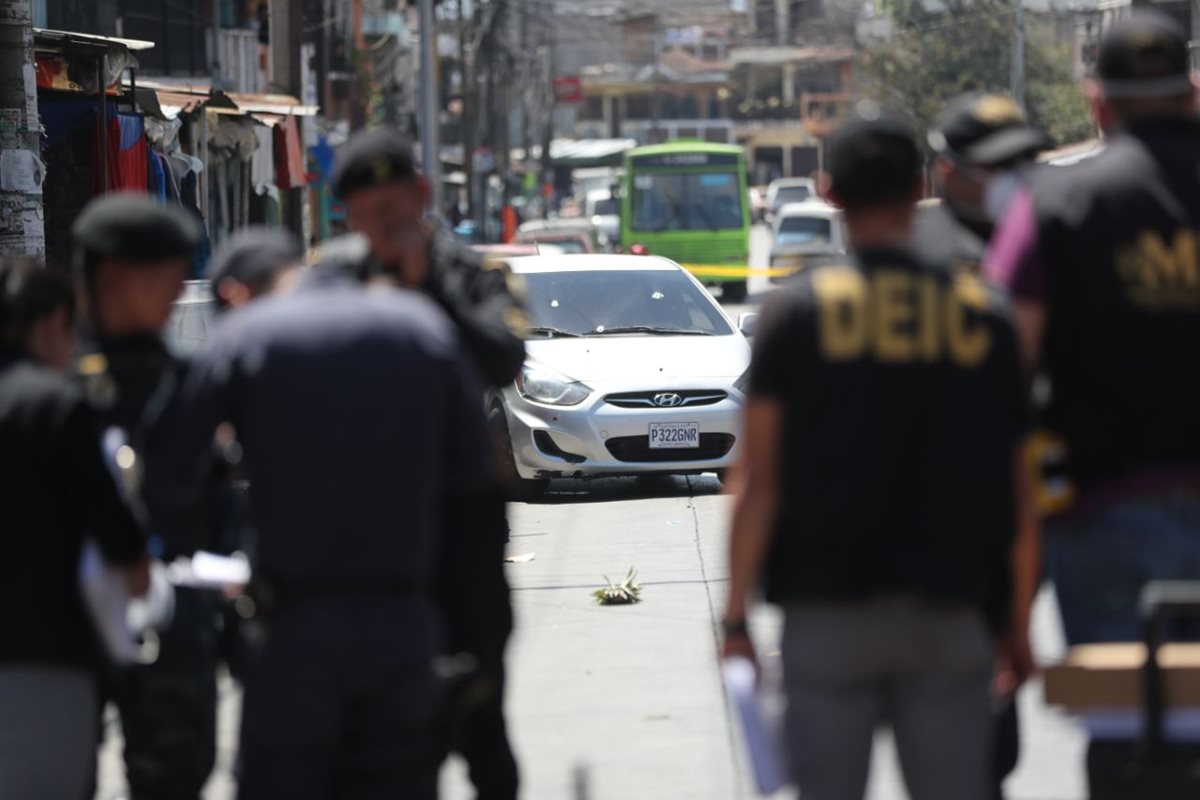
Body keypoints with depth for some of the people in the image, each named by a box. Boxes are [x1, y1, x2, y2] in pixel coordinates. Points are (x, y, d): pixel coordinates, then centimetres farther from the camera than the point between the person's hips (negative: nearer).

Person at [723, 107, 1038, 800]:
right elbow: (1018, 494, 2)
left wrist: (736, 616, -1)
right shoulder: (982, 315, 2)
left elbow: (759, 482, -5)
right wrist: (1019, 624, 10)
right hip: (948, 613, 1)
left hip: (827, 611, -1)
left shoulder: (799, 312, -2)